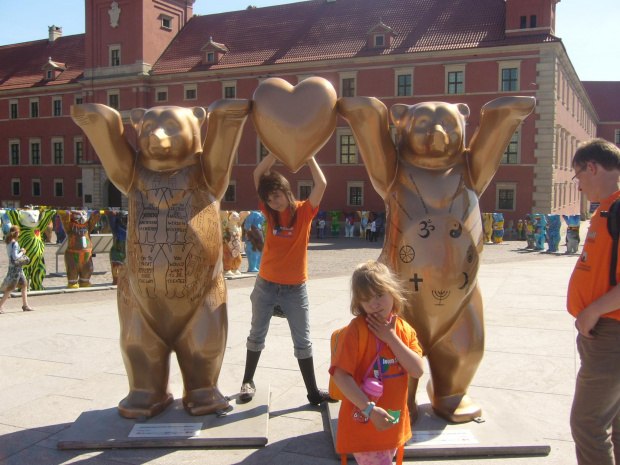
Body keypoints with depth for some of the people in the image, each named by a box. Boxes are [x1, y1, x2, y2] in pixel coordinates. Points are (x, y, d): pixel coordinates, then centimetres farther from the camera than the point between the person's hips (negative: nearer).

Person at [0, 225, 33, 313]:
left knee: (24, 285, 14)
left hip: (18, 267, 9)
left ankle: (25, 305, 19)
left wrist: (20, 250, 7)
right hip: (15, 267, -9)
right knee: (10, 289, -3)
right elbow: (15, 257, -24)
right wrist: (22, 252, -9)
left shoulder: (8, 242, 7)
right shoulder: (15, 243, -19)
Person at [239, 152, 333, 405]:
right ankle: (248, 381, 31)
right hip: (266, 285, 2)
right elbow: (257, 174, -6)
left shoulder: (303, 211, -6)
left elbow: (321, 184, -21)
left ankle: (313, 391, 16)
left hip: (295, 289, -2)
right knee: (257, 335, 15)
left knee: (303, 341, 6)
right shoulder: (270, 212, 0)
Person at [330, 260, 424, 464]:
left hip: (393, 424, 6)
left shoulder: (405, 329, 0)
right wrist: (370, 409, -26)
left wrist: (391, 338, -18)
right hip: (363, 424, -6)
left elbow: (418, 370, -10)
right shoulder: (357, 330, -18)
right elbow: (340, 374, -22)